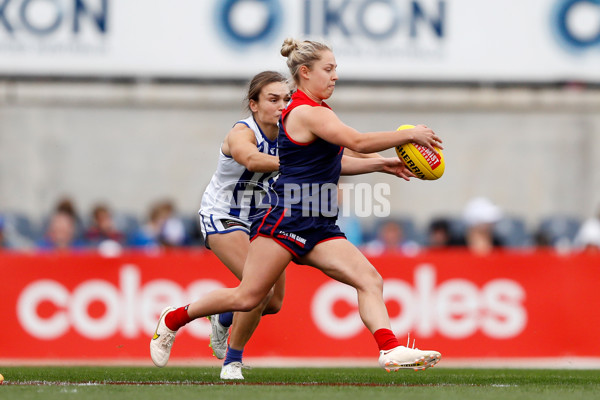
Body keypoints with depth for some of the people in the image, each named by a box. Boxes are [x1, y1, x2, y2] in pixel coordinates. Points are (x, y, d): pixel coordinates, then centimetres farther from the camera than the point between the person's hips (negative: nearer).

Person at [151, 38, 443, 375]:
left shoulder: (316, 112, 20)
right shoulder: (306, 113, -12)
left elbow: (334, 163, 28)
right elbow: (358, 142, -20)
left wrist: (382, 165, 20)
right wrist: (410, 135, -12)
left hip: (319, 227, 10)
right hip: (287, 219, -10)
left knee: (370, 279, -10)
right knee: (248, 296, -7)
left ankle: (390, 350, -24)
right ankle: (174, 319, 13)